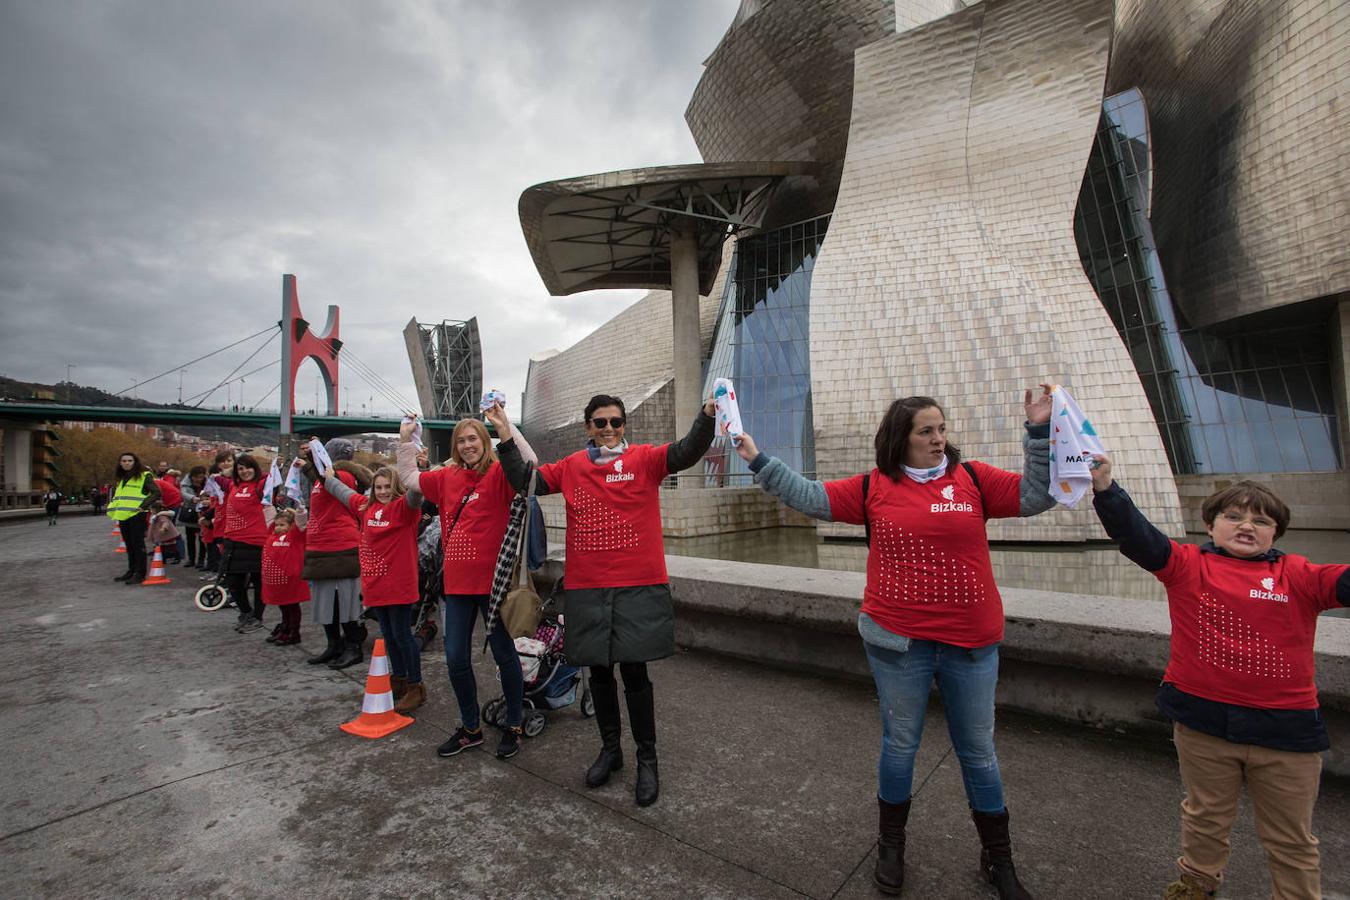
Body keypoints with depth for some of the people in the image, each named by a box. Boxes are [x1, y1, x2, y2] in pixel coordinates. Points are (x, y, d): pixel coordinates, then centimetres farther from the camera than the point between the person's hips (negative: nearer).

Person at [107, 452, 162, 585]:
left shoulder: (144, 475, -5)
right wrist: (112, 506, 16)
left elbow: (156, 492, -13)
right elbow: (115, 494, 32)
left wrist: (143, 506, -16)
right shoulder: (119, 478, 18)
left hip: (137, 514, -7)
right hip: (122, 515, 7)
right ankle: (131, 570, 21)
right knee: (129, 545, 13)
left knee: (138, 544, -5)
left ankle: (140, 573, -1)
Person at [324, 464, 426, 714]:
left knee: (402, 635, -1)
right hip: (375, 585, 7)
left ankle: (416, 687, 10)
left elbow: (415, 496, -33)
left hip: (399, 585, -7)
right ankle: (399, 681, 31)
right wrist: (329, 478, 42)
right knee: (389, 636, 17)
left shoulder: (403, 507, -10)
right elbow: (346, 493, 29)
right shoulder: (366, 507, 10)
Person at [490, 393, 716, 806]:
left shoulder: (645, 459, -2)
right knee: (599, 671, 15)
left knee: (634, 671, 2)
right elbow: (525, 479, 5)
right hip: (586, 588, 4)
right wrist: (505, 436, -5)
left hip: (638, 586, -3)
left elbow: (688, 451, -16)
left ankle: (647, 760, 23)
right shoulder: (571, 467, 8)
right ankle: (610, 749, 37)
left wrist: (708, 412, -33)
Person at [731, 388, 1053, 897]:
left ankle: (997, 858, 40)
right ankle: (891, 845, 39)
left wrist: (1040, 433, -11)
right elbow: (809, 497, -2)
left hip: (971, 644, 1)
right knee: (899, 744, 16)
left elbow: (1036, 495, -2)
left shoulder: (973, 479, 0)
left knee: (978, 750, 17)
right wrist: (759, 462, -5)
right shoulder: (873, 487, -3)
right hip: (898, 643, -1)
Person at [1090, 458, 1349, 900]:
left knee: (1291, 838, 19)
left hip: (1285, 729, 0)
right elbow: (1136, 534, -18)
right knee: (1205, 816, 23)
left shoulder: (1297, 575, 1)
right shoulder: (1187, 565, -5)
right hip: (1203, 721, 0)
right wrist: (1105, 486, -32)